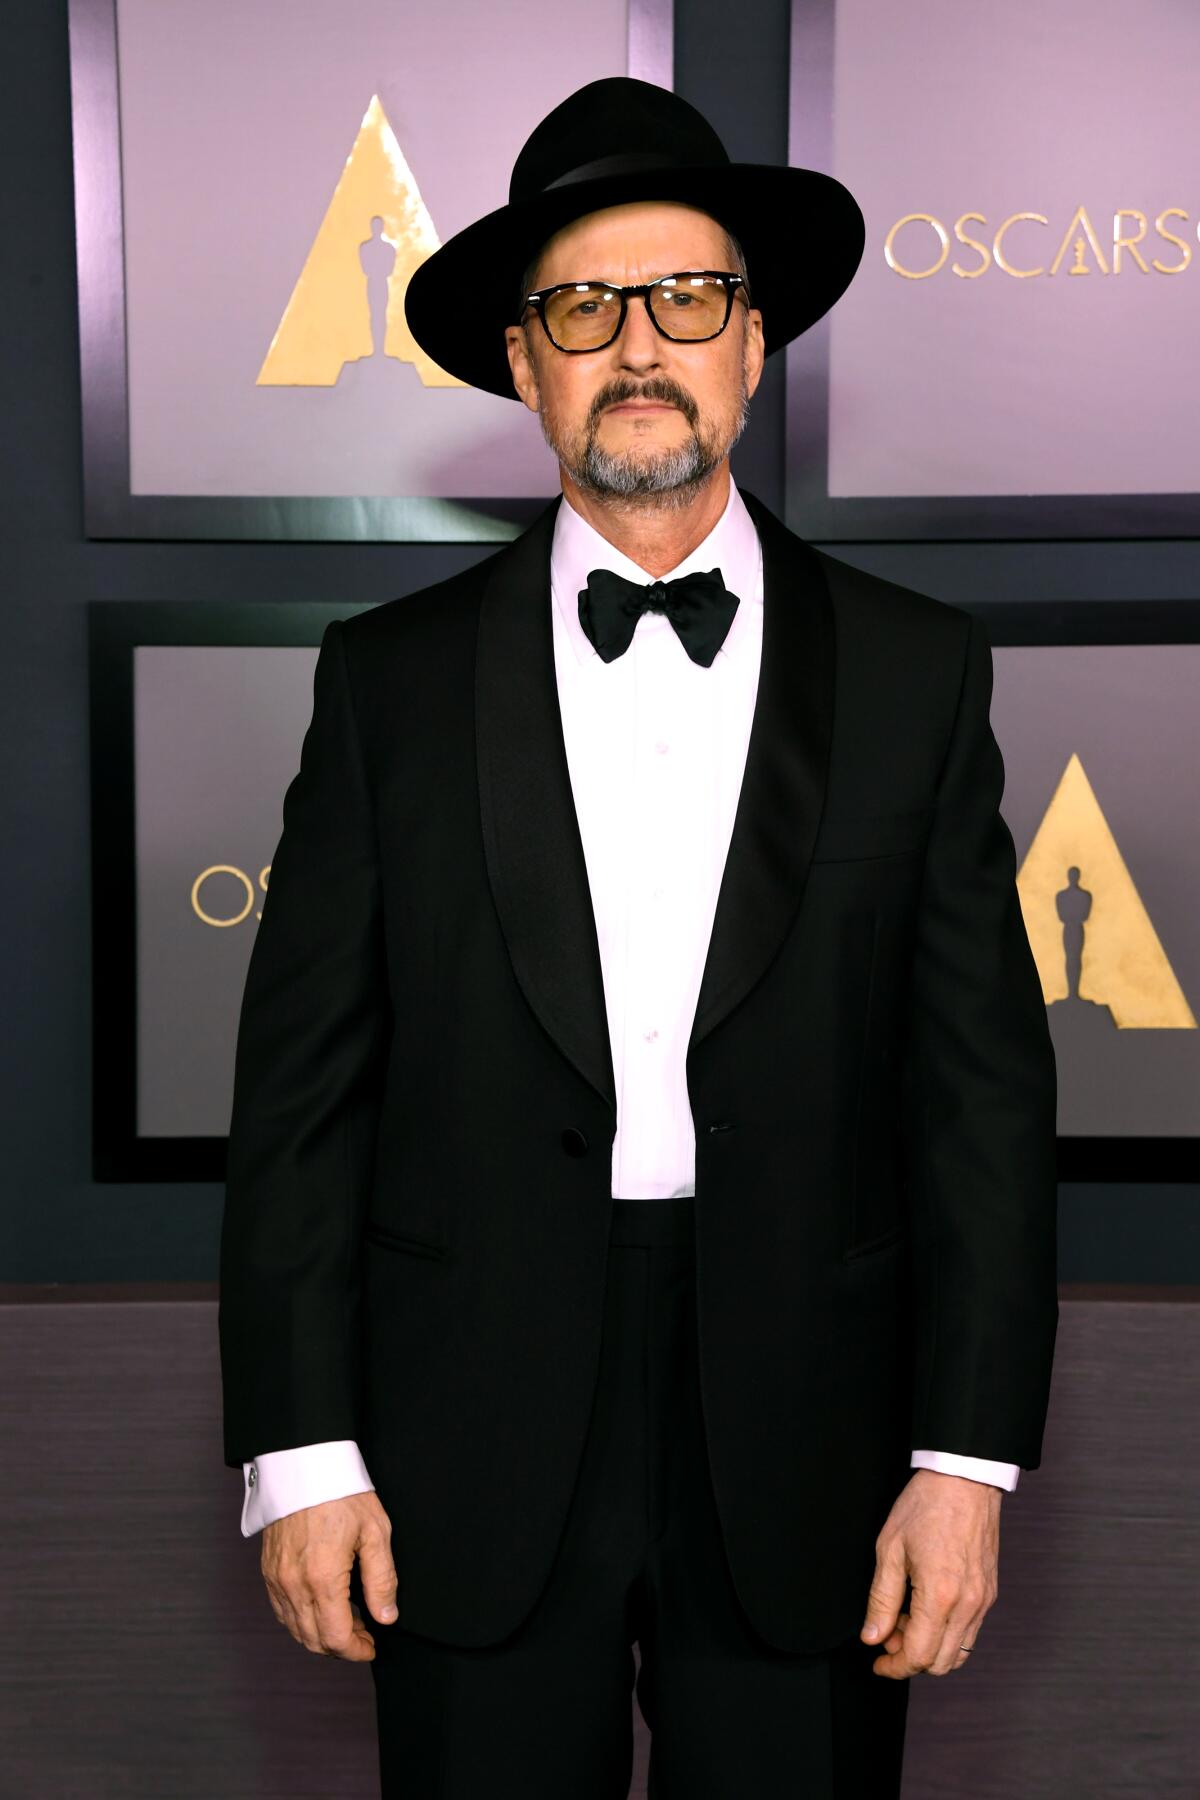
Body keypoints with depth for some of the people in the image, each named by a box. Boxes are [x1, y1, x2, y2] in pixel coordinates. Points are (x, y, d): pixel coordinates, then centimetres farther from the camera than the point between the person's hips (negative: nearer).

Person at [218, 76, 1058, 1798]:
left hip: (805, 1458, 1)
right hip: (474, 1473, 0)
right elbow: (302, 1087, 1)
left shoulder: (915, 670, 2)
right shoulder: (391, 679, 1)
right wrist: (298, 1449, -3)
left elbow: (986, 1086, 0)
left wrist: (969, 1459, -4)